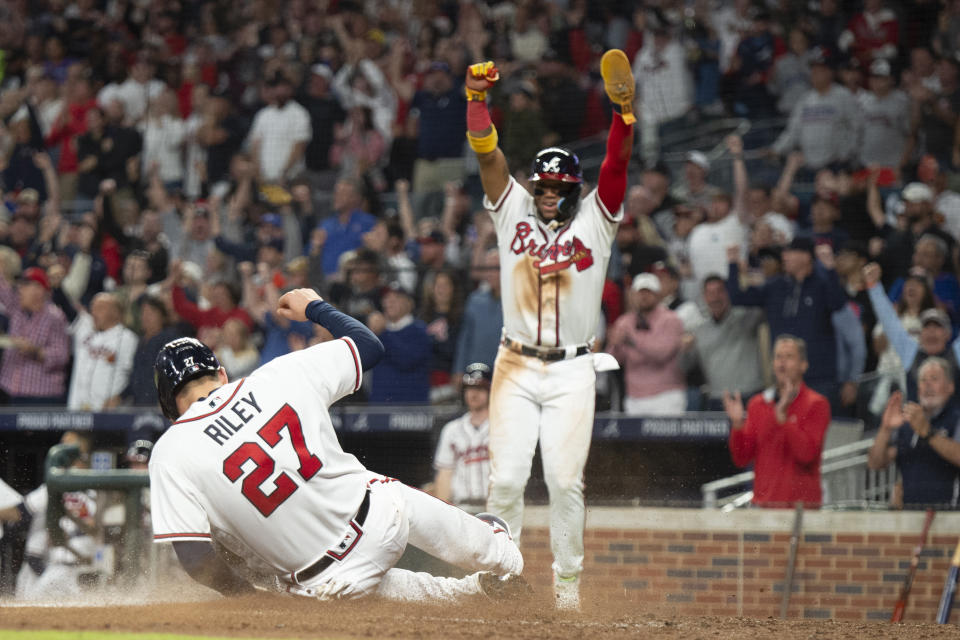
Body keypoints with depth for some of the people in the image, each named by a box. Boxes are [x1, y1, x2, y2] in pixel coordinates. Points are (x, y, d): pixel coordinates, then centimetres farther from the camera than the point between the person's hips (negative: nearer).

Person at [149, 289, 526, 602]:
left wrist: (241, 591, 3)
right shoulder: (281, 375, -7)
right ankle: (503, 557, 65)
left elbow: (196, 561, -15)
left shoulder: (170, 455, -13)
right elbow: (369, 345, 7)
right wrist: (315, 308, 24)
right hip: (381, 516, 3)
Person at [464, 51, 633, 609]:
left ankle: (568, 579, 6)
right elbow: (487, 152, -2)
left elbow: (616, 165, -8)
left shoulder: (594, 221, 5)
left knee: (565, 480, -5)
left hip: (573, 372, -1)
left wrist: (624, 112, -24)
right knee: (507, 478, -4)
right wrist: (478, 98, -15)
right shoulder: (514, 212, 8)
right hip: (516, 368, 1)